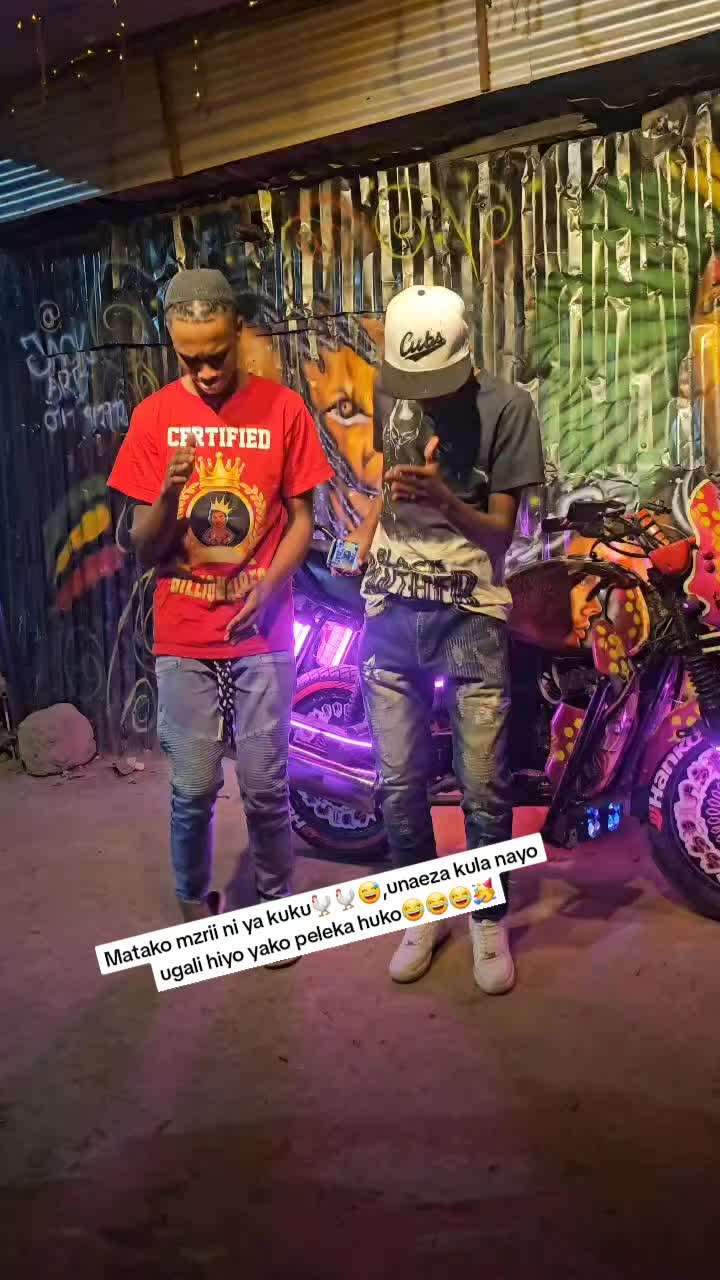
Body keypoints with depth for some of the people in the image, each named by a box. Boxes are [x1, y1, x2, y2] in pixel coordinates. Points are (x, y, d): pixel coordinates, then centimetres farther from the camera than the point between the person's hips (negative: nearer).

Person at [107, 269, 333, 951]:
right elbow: (142, 548, 1)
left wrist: (266, 587, -14)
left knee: (265, 786, 3)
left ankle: (276, 903, 25)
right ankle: (194, 907, 27)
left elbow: (301, 519, 4)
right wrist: (168, 492, -20)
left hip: (261, 634, -1)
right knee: (193, 789, 5)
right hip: (183, 639, 1)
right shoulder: (154, 417, 1)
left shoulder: (283, 409, -1)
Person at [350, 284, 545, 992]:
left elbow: (501, 529, -7)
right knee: (398, 782, 8)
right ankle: (423, 911, 28)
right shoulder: (387, 392, 7)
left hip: (471, 615, -4)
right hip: (392, 610, 4)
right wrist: (361, 550, 8)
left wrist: (441, 499, -25)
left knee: (483, 786, 1)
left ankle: (488, 919, 23)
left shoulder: (506, 406, -7)